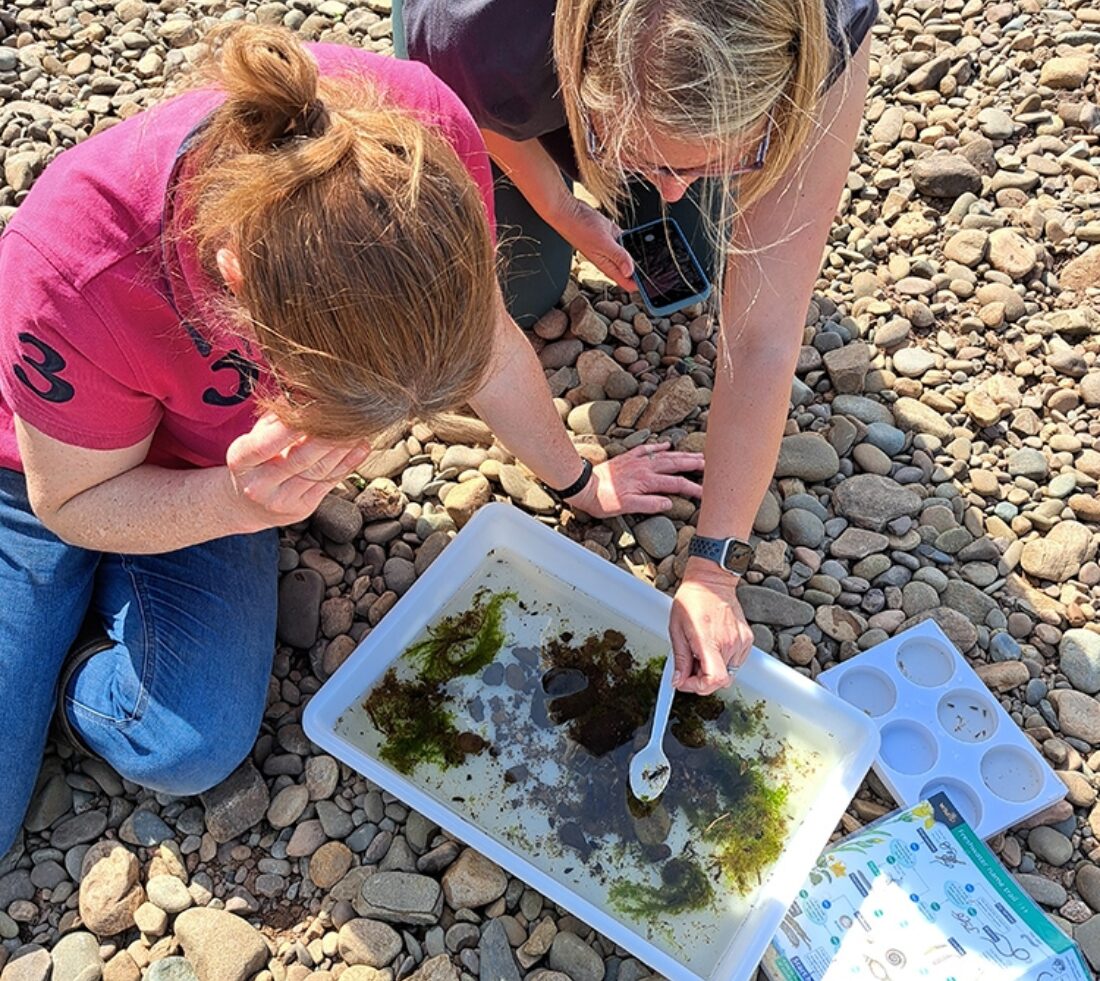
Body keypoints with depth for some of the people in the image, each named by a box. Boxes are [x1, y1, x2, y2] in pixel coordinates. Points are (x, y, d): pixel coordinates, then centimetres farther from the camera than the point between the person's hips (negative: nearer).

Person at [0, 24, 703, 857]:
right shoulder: (72, 280, -42)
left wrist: (579, 481, 2)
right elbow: (75, 504, -21)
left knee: (194, 751, -14)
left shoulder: (416, 143, -34)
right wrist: (236, 504, -40)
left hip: (222, 466, 3)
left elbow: (489, 345, -12)